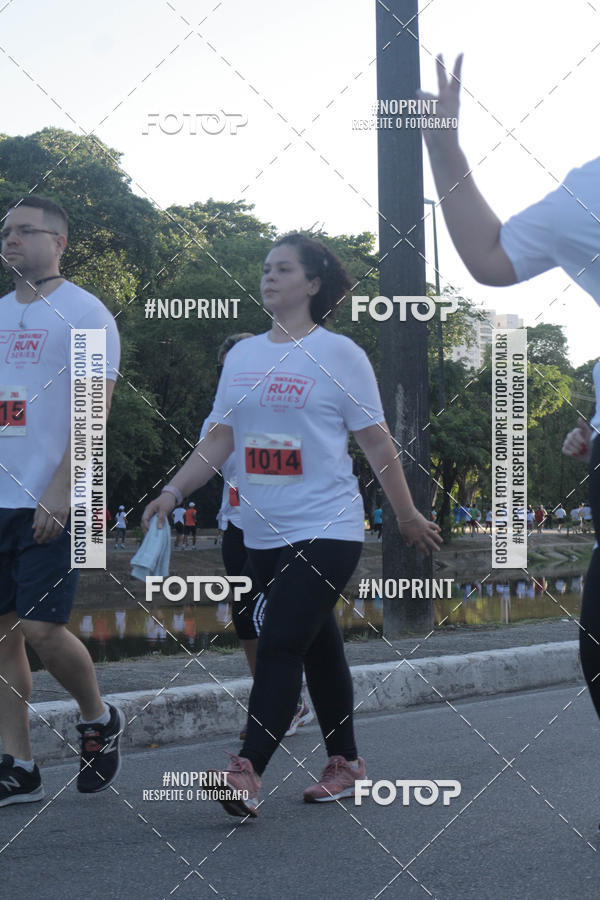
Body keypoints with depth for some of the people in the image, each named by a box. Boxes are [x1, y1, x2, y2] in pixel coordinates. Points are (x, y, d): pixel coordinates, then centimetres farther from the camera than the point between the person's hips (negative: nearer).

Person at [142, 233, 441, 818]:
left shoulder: (340, 354, -4)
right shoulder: (242, 356, 11)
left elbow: (376, 443, -1)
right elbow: (219, 440, 12)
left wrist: (407, 517, 4)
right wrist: (172, 493, 1)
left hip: (326, 531, -6)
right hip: (263, 534, 6)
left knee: (279, 647, -15)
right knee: (317, 648, 14)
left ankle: (246, 772, -21)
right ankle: (344, 766, 23)